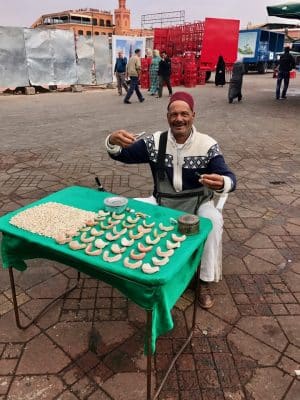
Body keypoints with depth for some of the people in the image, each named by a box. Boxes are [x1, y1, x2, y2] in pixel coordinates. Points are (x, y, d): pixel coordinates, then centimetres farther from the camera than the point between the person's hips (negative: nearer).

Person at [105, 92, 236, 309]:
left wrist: (222, 183, -46)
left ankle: (205, 282, -12)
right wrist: (113, 142, -33)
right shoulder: (154, 142, -5)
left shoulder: (207, 145, -13)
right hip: (162, 201, 2)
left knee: (214, 220, -32)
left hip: (197, 203, -2)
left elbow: (229, 177, -19)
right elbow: (124, 154, -7)